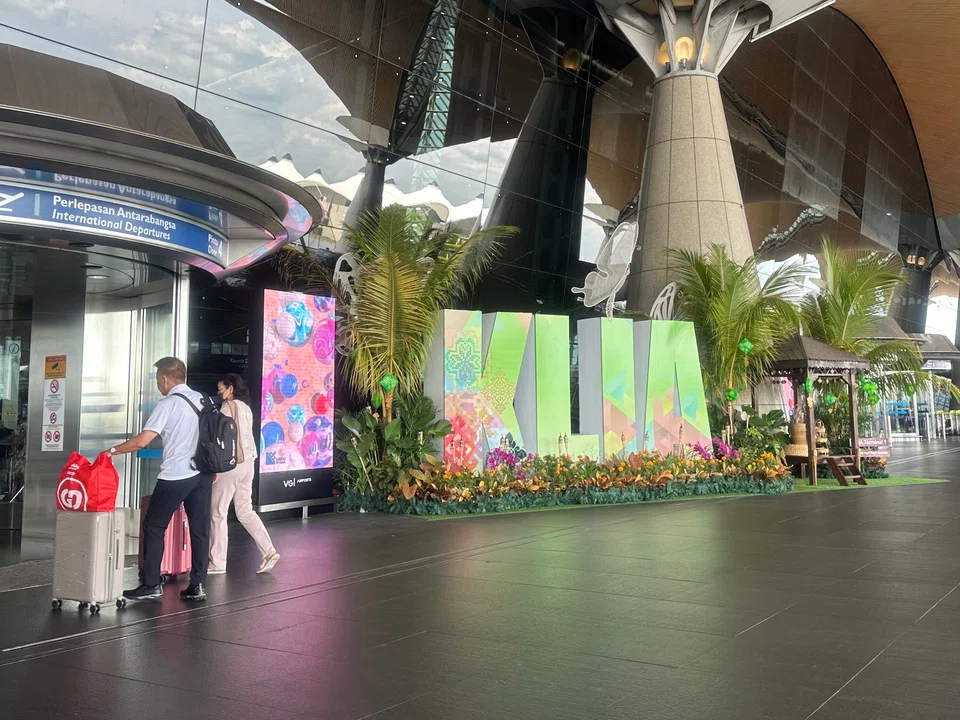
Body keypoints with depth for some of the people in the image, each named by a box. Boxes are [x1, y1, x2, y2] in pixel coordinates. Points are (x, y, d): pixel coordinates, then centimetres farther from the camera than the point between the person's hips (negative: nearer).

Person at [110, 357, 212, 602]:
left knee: (153, 527, 7)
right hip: (203, 473, 6)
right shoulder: (203, 400, 9)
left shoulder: (167, 405, -10)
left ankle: (151, 584, 8)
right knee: (200, 529, 7)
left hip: (175, 476, -6)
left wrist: (112, 451, -3)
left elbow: (141, 441, -15)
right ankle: (197, 585, 8)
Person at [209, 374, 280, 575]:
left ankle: (217, 563, 4)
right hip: (247, 461, 8)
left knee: (218, 513, 1)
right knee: (245, 511, 13)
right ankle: (269, 551, 5)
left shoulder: (228, 406, -9)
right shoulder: (245, 408, 15)